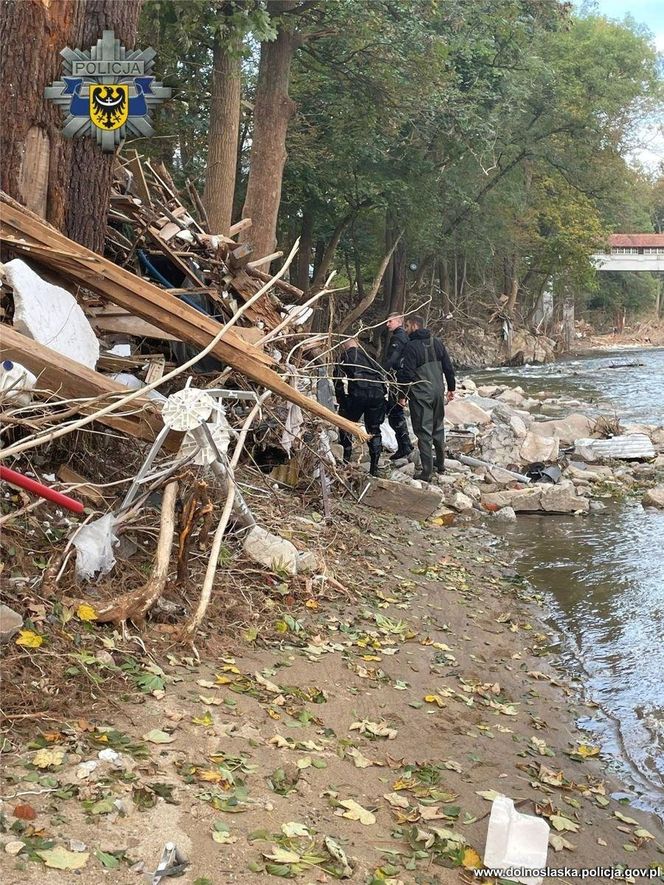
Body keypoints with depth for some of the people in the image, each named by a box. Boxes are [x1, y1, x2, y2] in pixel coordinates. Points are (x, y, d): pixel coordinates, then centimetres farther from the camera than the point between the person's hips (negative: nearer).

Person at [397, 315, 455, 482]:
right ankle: (440, 464, 31)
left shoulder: (411, 347, -14)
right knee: (438, 429, 20)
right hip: (438, 393, 7)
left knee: (424, 432, -3)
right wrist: (451, 388, 20)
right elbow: (448, 367, 11)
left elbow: (407, 374, -17)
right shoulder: (437, 343, 7)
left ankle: (426, 471, -3)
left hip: (420, 395, -6)